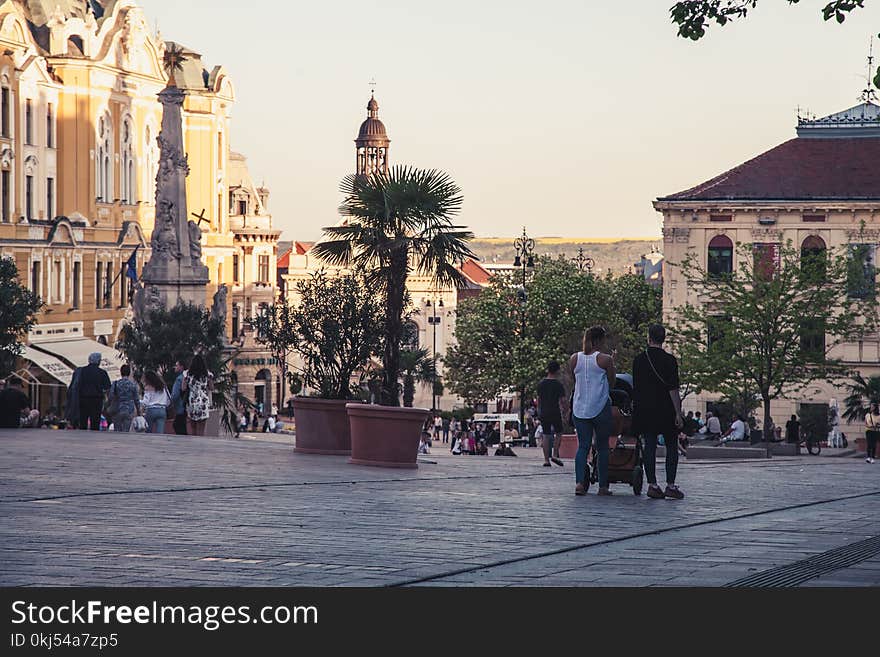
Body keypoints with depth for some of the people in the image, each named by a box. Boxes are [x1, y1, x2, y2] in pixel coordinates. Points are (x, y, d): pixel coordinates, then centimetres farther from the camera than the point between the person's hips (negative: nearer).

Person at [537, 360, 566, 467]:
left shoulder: (541, 384, 5)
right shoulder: (559, 384, -7)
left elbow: (538, 399, 9)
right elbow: (562, 400, -7)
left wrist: (539, 412, 18)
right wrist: (563, 410, 11)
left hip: (543, 413, 3)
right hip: (555, 412, -3)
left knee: (546, 436, 5)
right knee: (558, 433, 13)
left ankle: (546, 459, 2)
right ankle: (554, 455, -1)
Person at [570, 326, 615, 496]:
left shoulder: (574, 359, 4)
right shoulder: (605, 359, -7)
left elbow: (573, 382, 12)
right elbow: (611, 383, 4)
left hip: (579, 408, 3)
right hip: (601, 408, -3)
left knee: (582, 446, 3)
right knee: (602, 447, 8)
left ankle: (579, 482, -15)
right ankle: (603, 486, 10)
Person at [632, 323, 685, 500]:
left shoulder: (639, 360, 3)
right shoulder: (669, 360, -9)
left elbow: (636, 388, 9)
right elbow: (673, 389, -12)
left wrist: (636, 408, 17)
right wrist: (678, 413, -10)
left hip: (645, 411, 4)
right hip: (666, 411, -4)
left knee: (649, 446, 6)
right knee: (672, 446, 5)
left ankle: (652, 485, 2)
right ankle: (670, 485, 0)